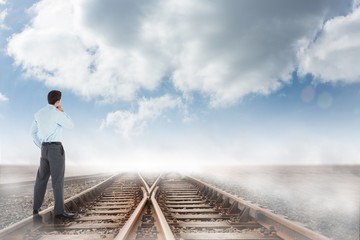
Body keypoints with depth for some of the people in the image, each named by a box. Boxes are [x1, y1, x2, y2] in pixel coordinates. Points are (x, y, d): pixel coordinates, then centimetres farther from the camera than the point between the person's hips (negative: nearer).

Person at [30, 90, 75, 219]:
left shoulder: (39, 113, 11)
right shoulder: (57, 114, -14)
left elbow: (33, 132, 18)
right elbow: (70, 125, 1)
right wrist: (62, 112, 8)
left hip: (45, 148, 8)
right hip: (56, 149, -7)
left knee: (42, 178, 17)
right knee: (58, 180, -6)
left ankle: (36, 207, 24)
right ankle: (59, 211, -6)